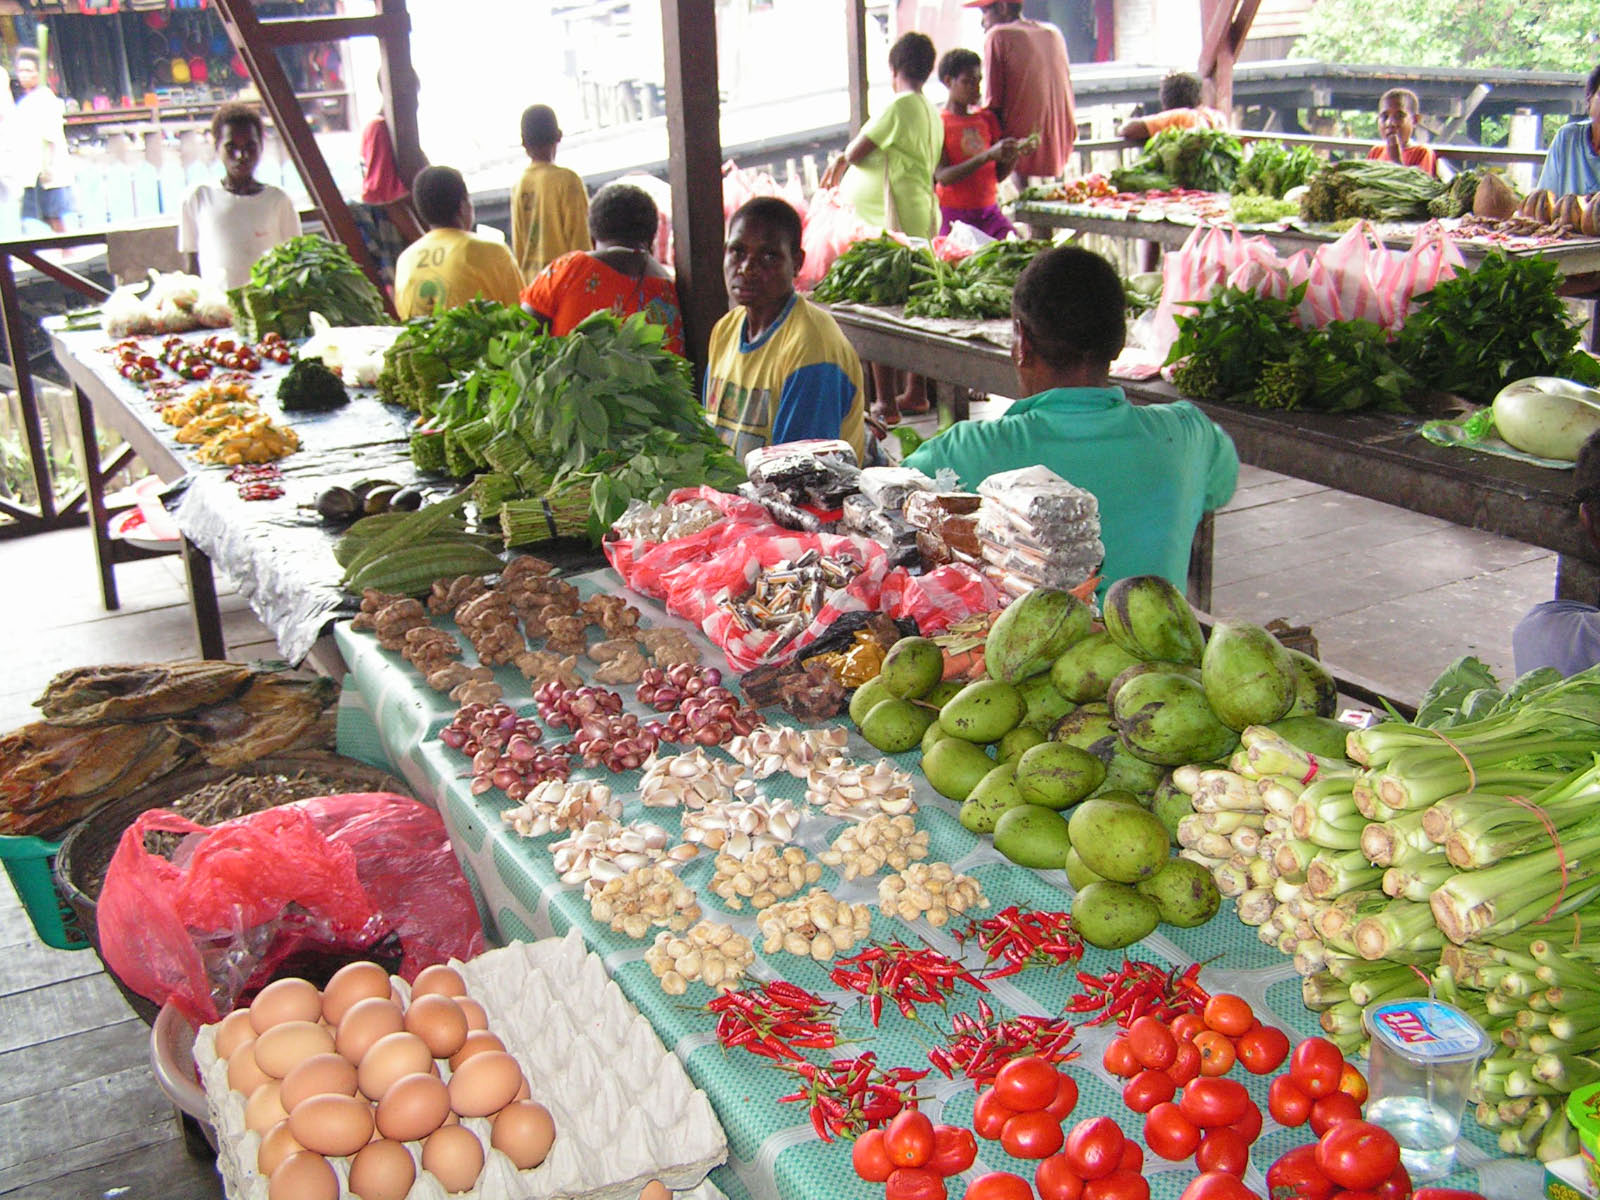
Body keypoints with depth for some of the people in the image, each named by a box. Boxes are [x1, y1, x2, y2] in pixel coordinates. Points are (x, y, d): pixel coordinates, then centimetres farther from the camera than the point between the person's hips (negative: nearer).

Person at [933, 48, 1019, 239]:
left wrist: (1015, 153, -5)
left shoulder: (987, 118, 14)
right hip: (954, 214, -5)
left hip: (989, 210, 5)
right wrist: (988, 155, -24)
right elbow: (943, 177, -16)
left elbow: (999, 175, 16)